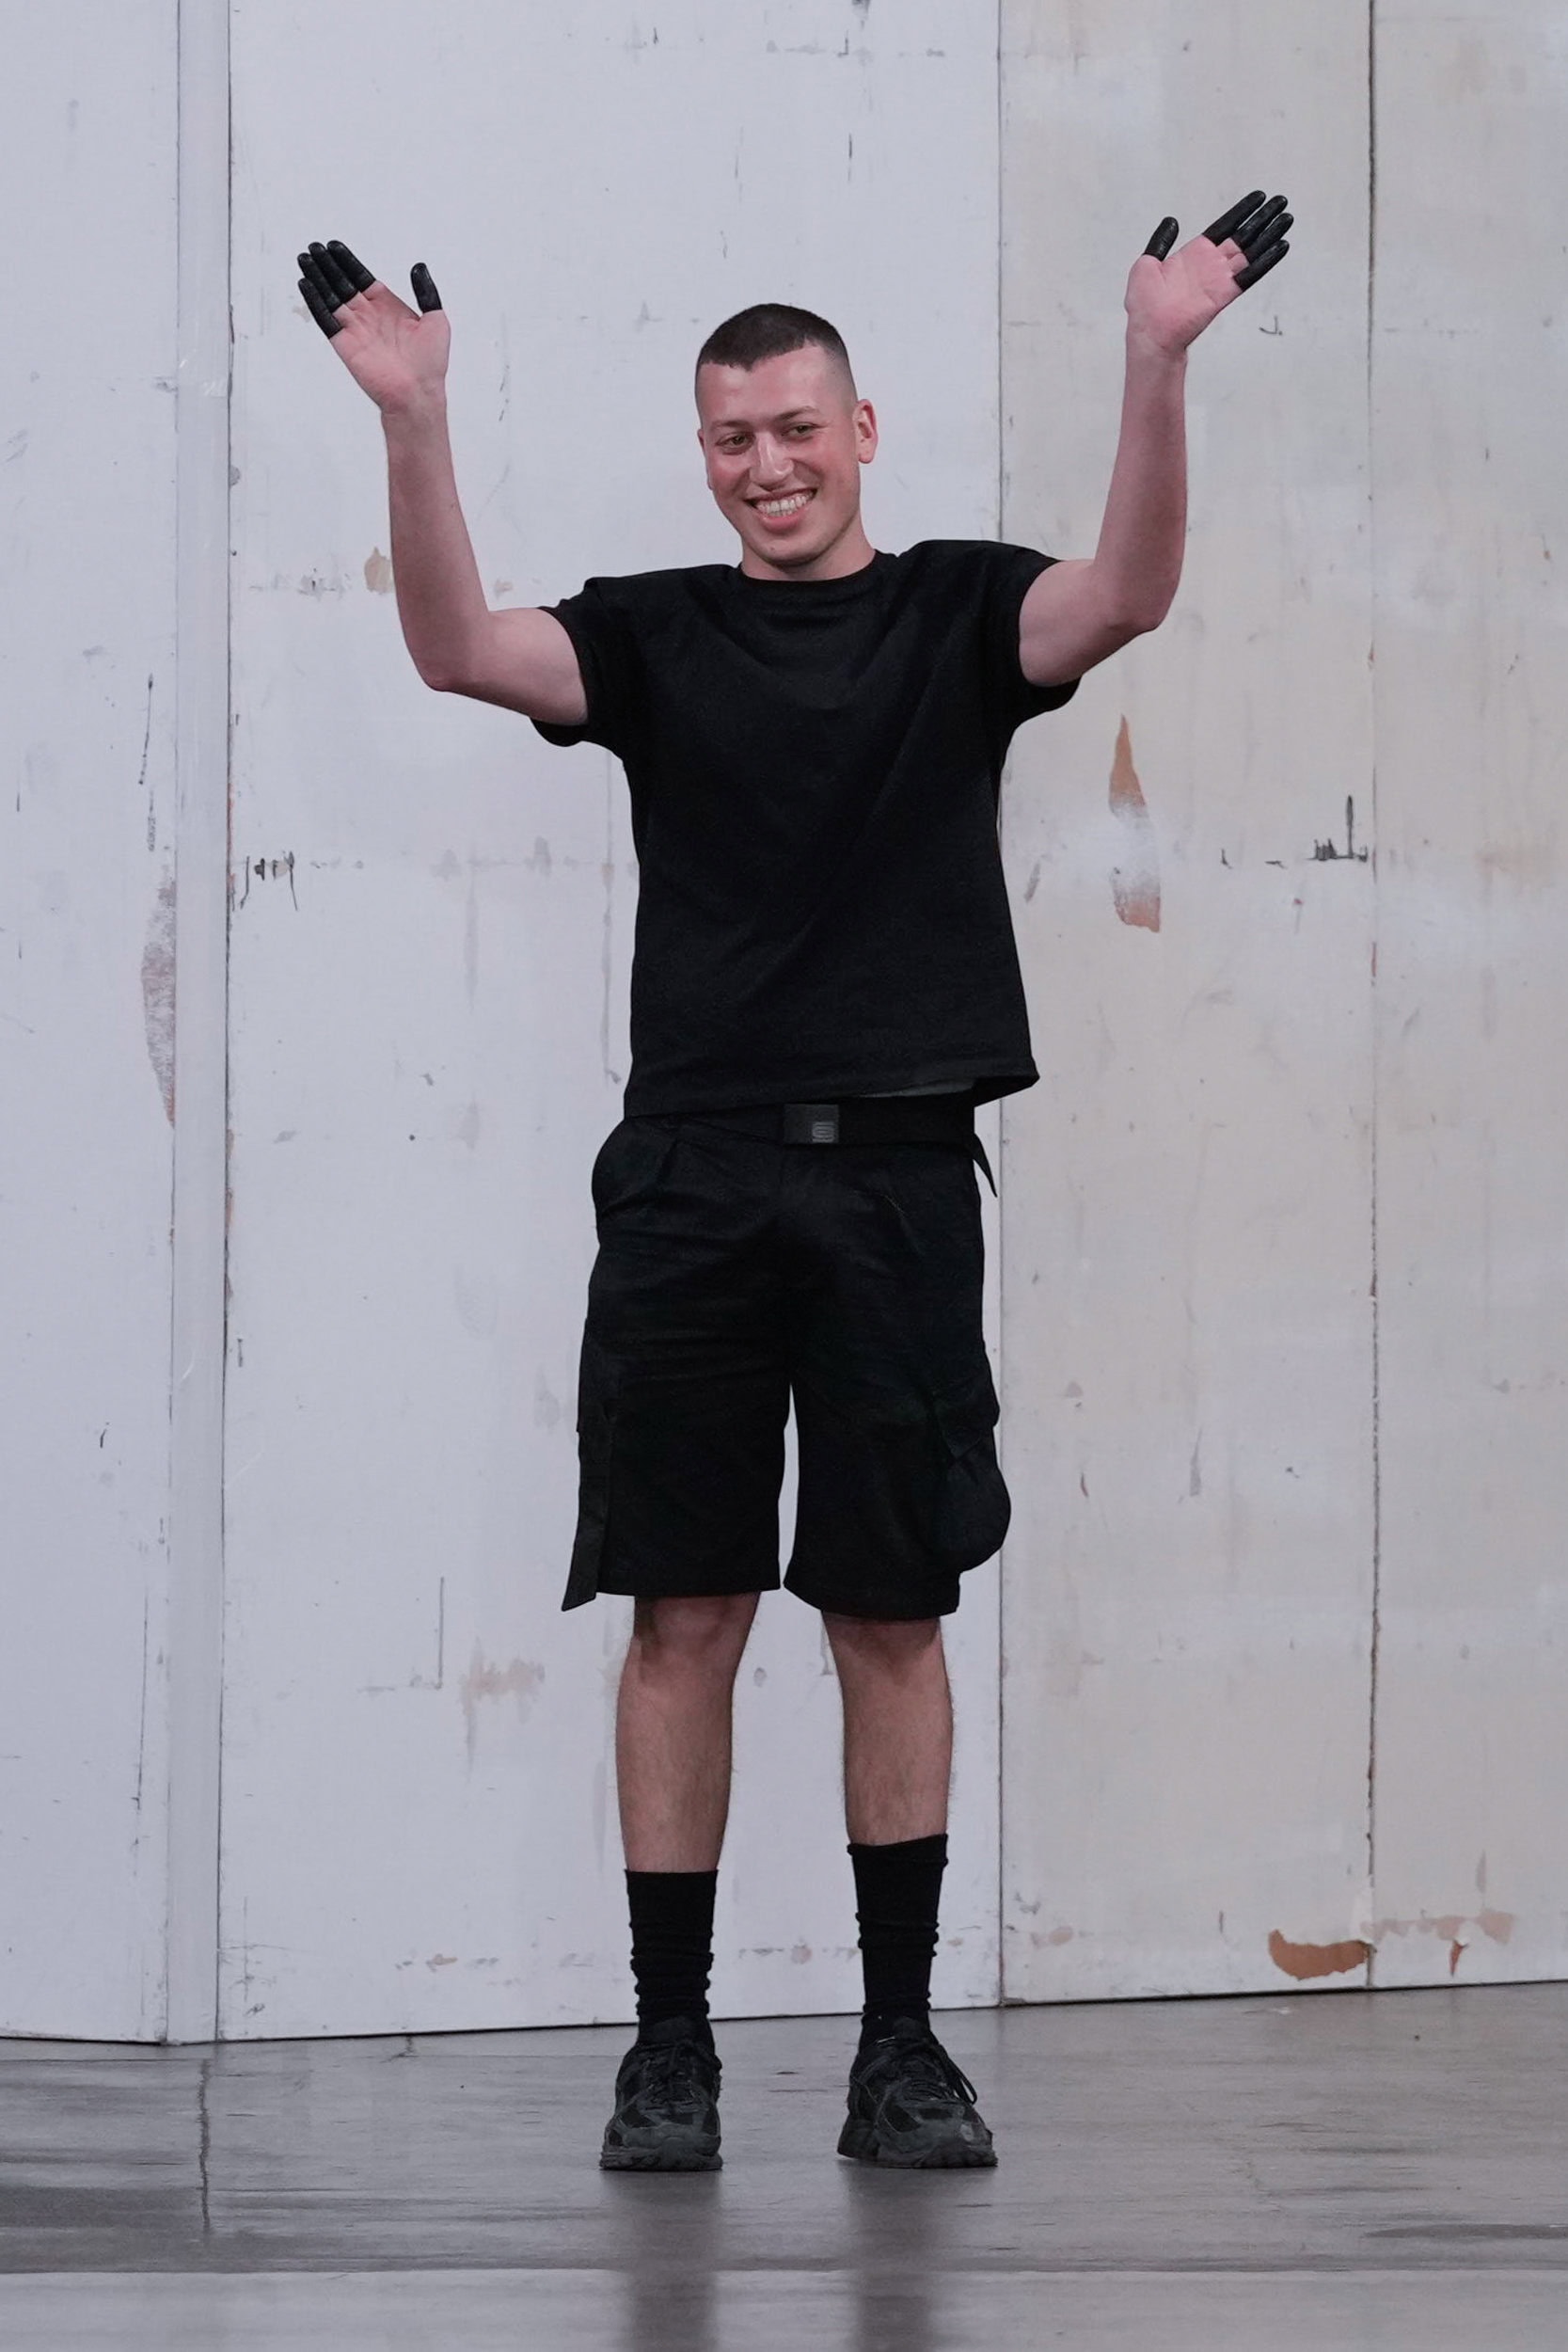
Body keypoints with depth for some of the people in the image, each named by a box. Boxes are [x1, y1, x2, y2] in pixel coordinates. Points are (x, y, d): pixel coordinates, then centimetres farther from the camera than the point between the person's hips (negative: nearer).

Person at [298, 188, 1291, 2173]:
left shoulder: (959, 613, 6)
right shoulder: (657, 634, 8)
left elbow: (1126, 598, -14)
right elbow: (458, 650, -10)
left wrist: (1159, 366, -28)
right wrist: (414, 422, -25)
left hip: (896, 1173, 0)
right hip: (692, 1175, 0)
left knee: (893, 1614, 4)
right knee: (685, 1613, 0)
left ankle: (899, 2041, 12)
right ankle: (670, 2042, 7)